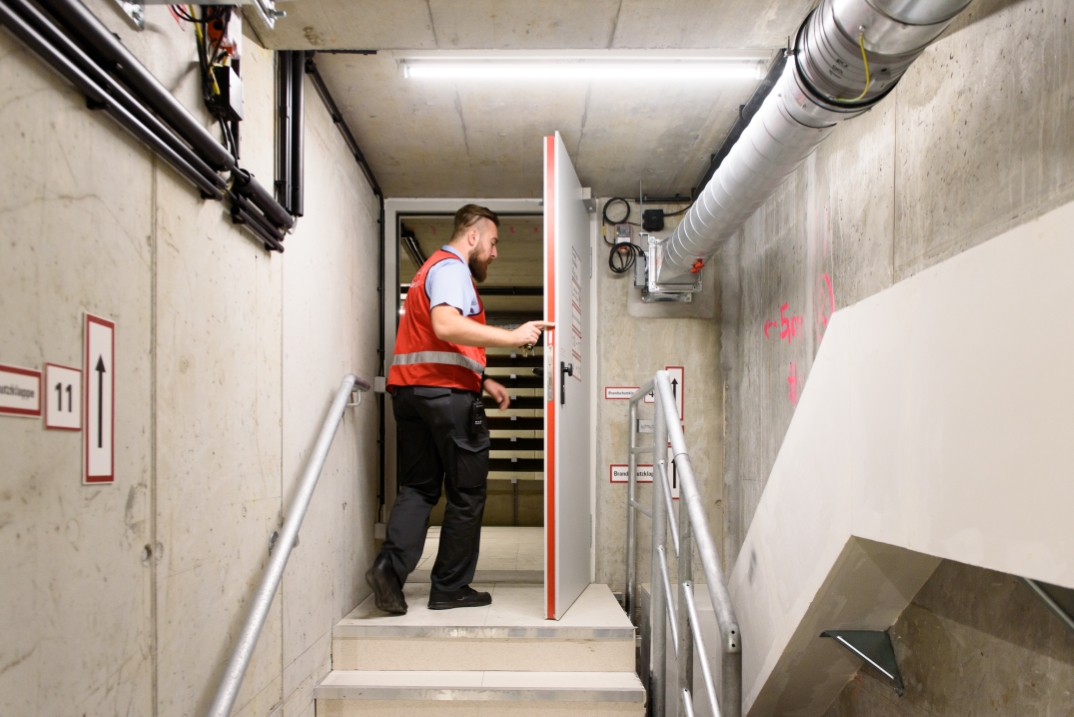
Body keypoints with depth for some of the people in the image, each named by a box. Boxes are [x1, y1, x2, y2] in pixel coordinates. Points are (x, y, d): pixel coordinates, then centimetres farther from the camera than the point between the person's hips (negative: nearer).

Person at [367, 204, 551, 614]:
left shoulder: (434, 268, 27)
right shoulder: (452, 268, -5)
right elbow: (446, 325, -26)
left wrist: (483, 381, 23)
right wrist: (512, 337, -27)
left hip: (409, 389, 9)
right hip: (446, 392, -9)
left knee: (418, 487, 9)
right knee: (466, 493, 2)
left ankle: (390, 567, -8)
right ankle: (450, 589, 8)